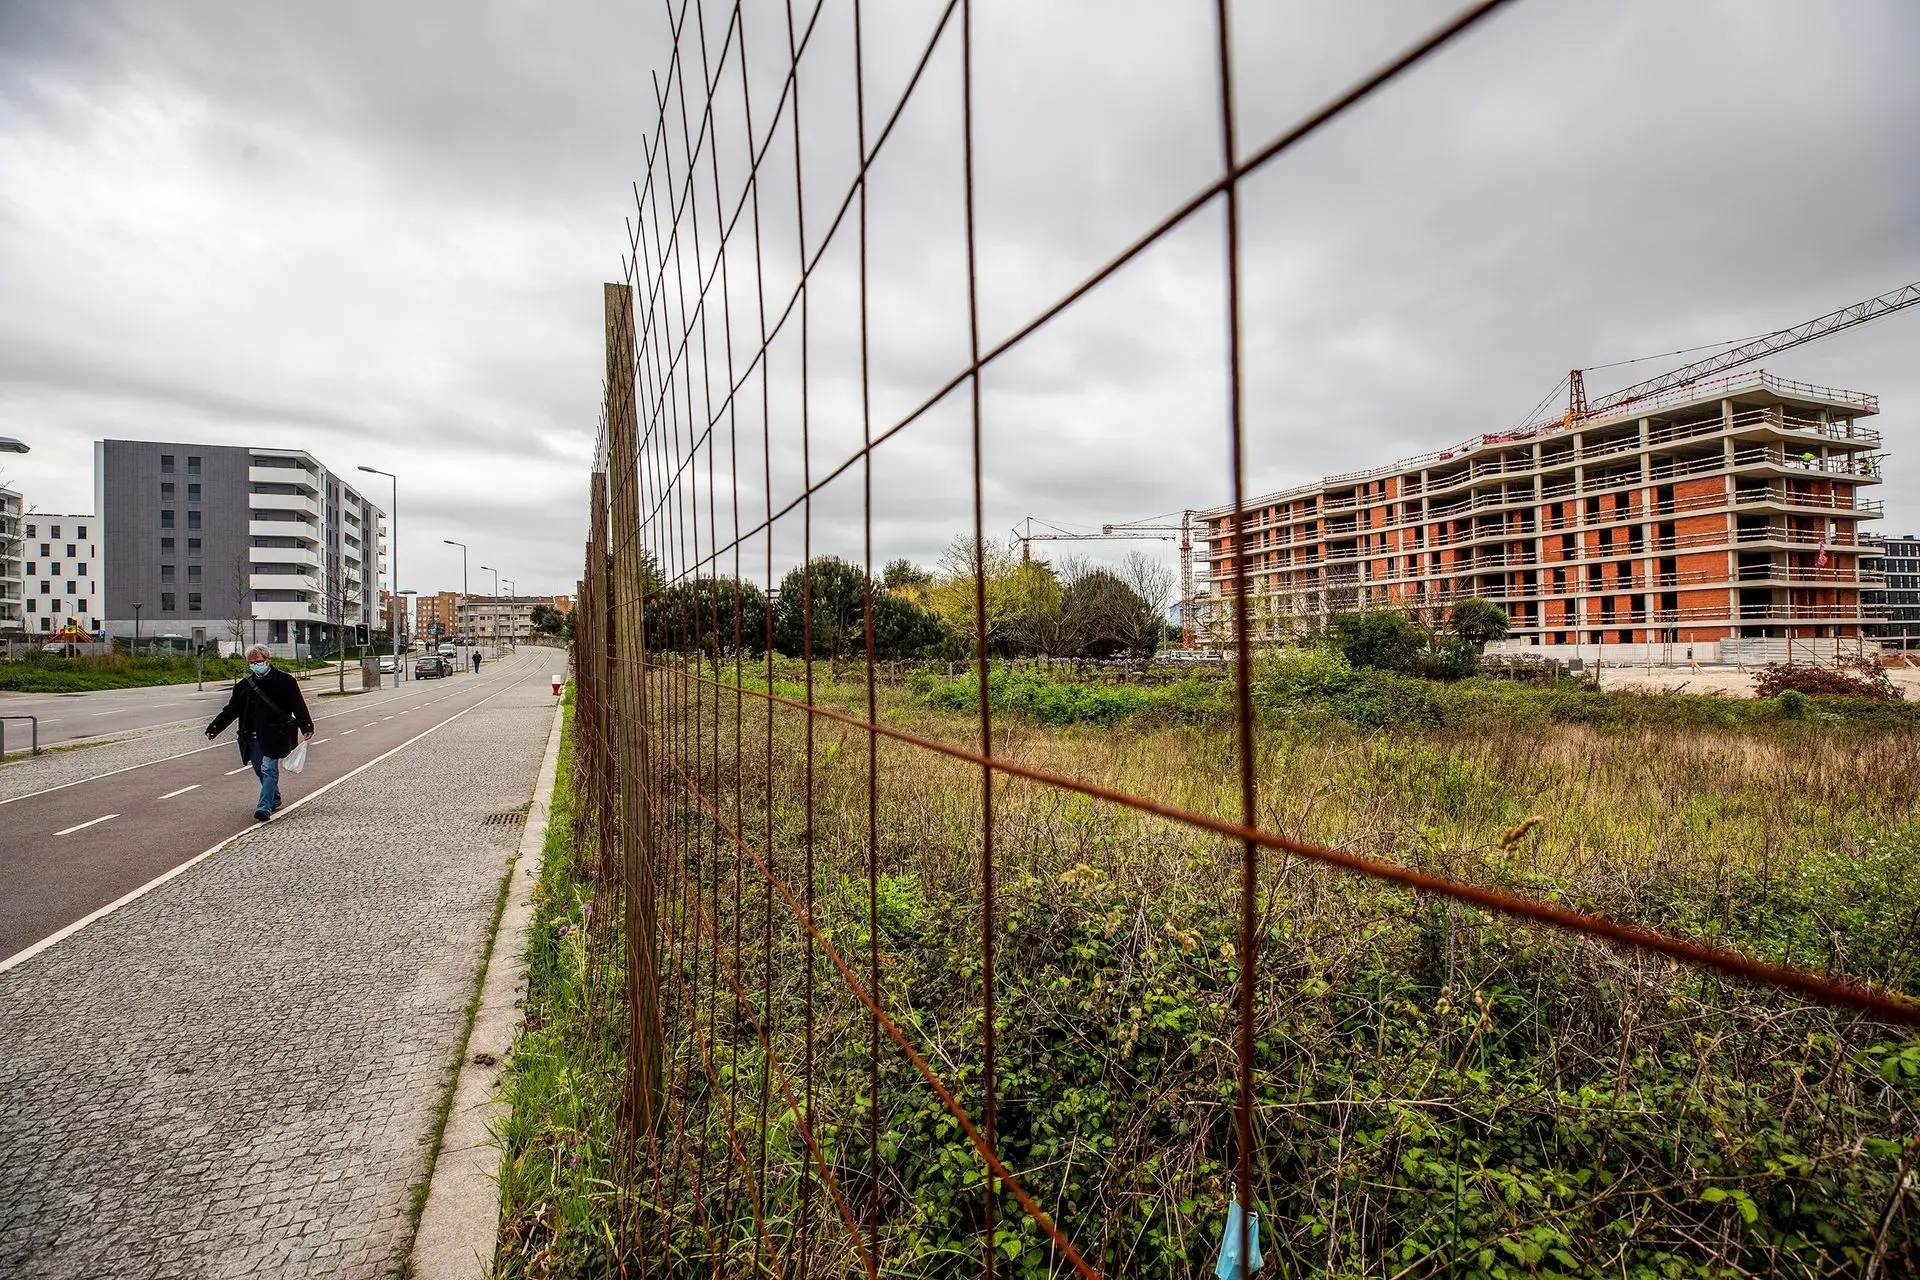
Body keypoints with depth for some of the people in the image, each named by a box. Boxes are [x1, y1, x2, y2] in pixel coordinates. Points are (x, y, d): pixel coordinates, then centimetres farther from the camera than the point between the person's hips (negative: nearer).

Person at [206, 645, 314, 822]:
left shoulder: (284, 681, -4)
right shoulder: (244, 685, 9)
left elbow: (298, 706, -6)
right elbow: (231, 709, 14)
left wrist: (306, 727, -15)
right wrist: (214, 727, 4)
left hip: (274, 735, -5)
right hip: (252, 736, 5)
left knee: (269, 769, -11)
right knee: (259, 770, 12)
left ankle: (265, 807, -13)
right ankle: (274, 799, 30)